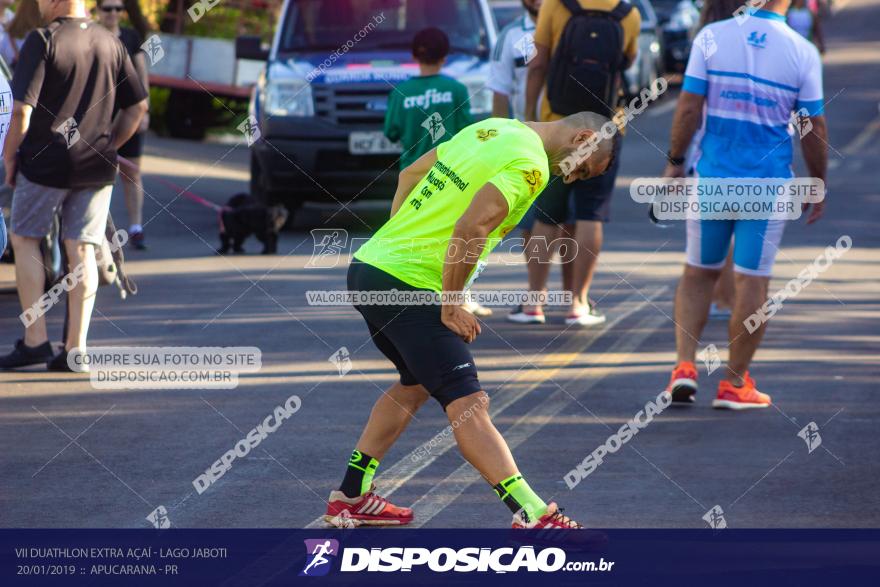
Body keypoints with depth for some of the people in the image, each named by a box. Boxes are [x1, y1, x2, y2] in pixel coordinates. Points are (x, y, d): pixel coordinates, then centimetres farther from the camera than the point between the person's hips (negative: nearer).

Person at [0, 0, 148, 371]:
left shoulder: (42, 41, -11)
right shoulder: (110, 43, 7)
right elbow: (138, 106, 11)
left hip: (46, 160, -5)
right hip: (96, 167, 5)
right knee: (82, 250, 7)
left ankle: (35, 340, 5)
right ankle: (75, 346, 5)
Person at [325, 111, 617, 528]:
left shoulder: (490, 130, 14)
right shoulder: (530, 164, -13)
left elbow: (409, 175, 22)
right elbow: (469, 231, -24)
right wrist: (452, 306, -15)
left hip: (368, 264, 9)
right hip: (408, 287, -9)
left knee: (415, 384, 26)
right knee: (468, 403, -13)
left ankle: (351, 496, 31)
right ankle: (531, 515, -19)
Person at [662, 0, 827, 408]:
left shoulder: (712, 37, -5)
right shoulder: (803, 53, -7)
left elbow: (689, 107, -5)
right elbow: (814, 128, -2)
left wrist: (675, 161, 6)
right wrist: (818, 185, 9)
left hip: (711, 177, 1)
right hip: (768, 182, -1)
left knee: (698, 272, 15)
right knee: (752, 281, 5)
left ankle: (685, 366, 4)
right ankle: (735, 383, 9)